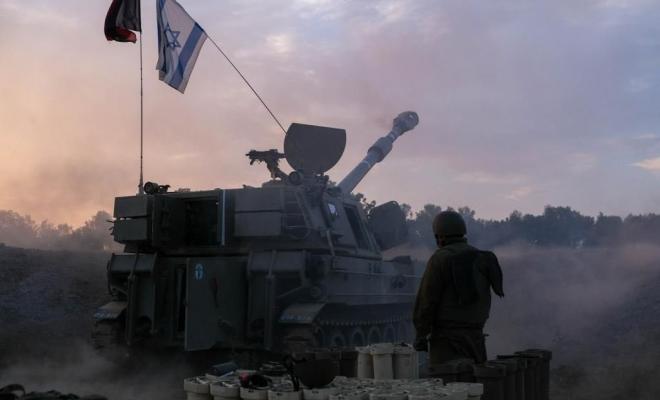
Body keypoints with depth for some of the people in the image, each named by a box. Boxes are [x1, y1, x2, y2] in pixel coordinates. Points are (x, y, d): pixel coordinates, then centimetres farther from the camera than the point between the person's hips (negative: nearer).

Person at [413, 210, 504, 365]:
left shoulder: (440, 259, -11)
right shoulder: (481, 257, 9)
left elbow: (427, 298, -14)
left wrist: (421, 334, -8)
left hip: (447, 335, -6)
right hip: (475, 334, 7)